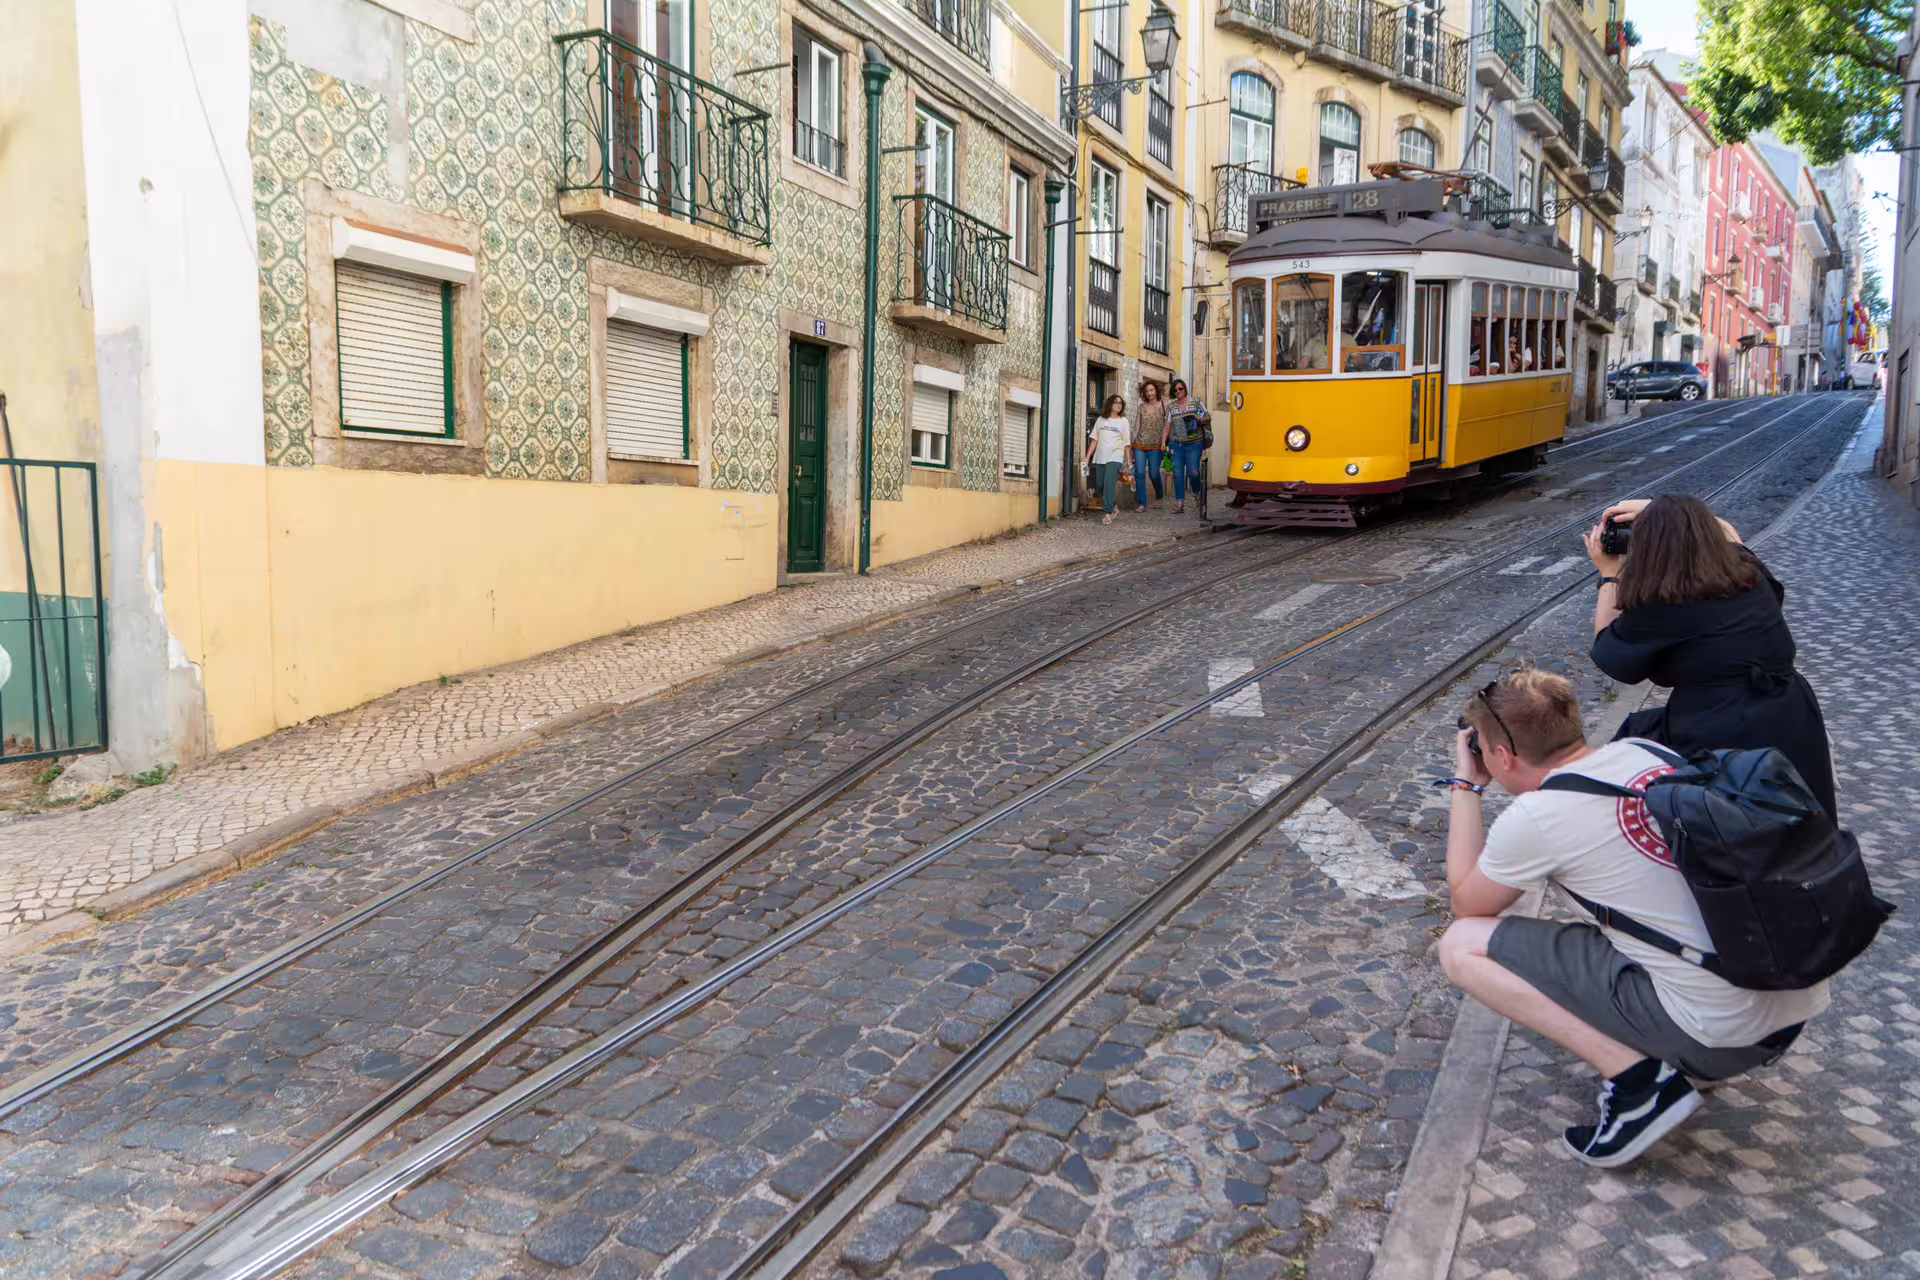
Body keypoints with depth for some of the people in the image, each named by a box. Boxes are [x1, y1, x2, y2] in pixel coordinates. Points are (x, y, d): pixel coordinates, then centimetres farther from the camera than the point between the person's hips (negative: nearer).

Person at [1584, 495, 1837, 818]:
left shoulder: (1659, 606, -15)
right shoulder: (1748, 572, 3)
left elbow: (1607, 652, 5)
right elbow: (1726, 532, 28)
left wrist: (1609, 574, 11)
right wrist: (1654, 511, 20)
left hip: (1725, 749, -6)